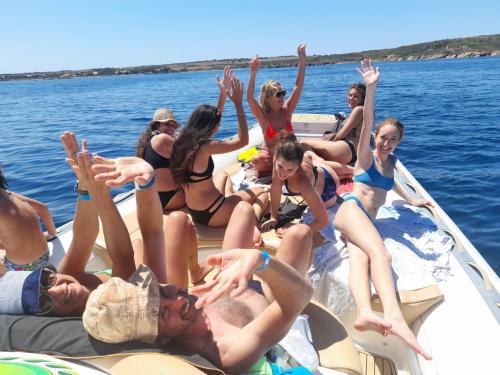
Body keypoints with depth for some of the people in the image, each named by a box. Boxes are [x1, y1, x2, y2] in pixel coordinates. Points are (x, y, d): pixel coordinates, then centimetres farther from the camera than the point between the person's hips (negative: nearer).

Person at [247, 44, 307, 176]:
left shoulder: (286, 111, -3)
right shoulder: (263, 116, -11)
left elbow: (298, 87, -9)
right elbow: (250, 98, -28)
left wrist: (302, 60, -17)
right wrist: (253, 74, -41)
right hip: (269, 154, -3)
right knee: (256, 161, -35)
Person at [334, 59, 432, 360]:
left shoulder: (390, 160, 24)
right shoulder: (366, 156, 7)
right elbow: (367, 123, -10)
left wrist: (411, 200, 52)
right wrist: (371, 88, -23)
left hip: (367, 220, 4)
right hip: (351, 209, -4)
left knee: (360, 258, -30)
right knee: (379, 252, -34)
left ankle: (365, 313, -58)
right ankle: (394, 315, -54)